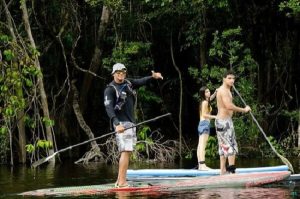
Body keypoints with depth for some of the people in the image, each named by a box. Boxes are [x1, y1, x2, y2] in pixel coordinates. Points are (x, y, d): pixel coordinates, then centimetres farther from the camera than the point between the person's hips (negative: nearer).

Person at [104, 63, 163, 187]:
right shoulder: (110, 89, -9)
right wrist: (117, 124, -32)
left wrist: (153, 77, -18)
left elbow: (141, 82, 4)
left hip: (130, 122, 8)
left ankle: (119, 181, 13)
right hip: (121, 123, -8)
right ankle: (122, 182, -17)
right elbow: (109, 108, -19)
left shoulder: (128, 83, 13)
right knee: (126, 151, -15)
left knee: (128, 151, 9)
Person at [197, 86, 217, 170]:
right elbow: (204, 114, -16)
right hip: (205, 123, -10)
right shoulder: (205, 102, -8)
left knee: (200, 145, 6)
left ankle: (200, 165, 6)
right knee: (203, 145, -16)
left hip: (201, 124, 10)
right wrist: (214, 117, -17)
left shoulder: (204, 101, 17)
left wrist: (216, 92, 20)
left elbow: (211, 97, 37)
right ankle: (202, 165, -24)